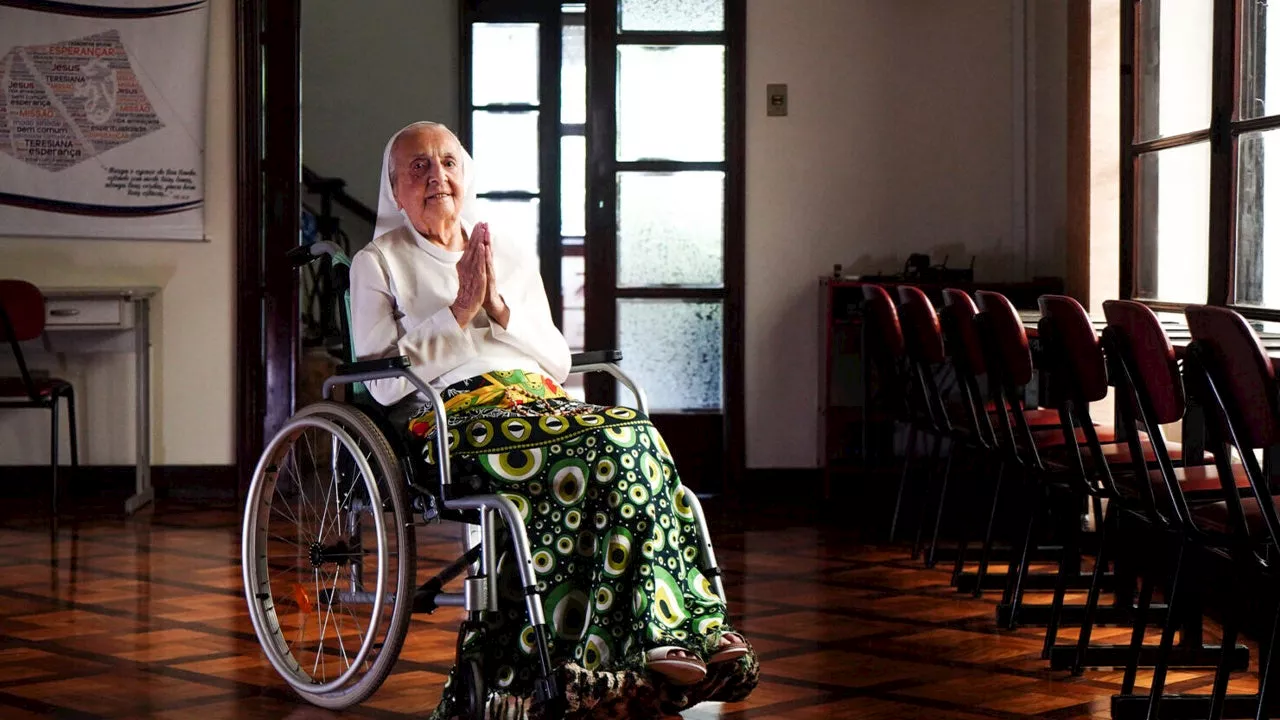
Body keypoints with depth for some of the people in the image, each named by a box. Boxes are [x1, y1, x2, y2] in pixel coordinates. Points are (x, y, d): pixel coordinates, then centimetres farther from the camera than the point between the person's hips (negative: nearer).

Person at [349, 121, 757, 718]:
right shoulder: (378, 264, 15)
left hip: (542, 401, 5)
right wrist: (460, 310, -3)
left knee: (631, 444, -31)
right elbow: (384, 381, 1)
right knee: (620, 439, -31)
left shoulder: (514, 259, 27)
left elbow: (558, 361, 18)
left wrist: (500, 309, 3)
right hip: (456, 418, -5)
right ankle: (671, 633, -31)